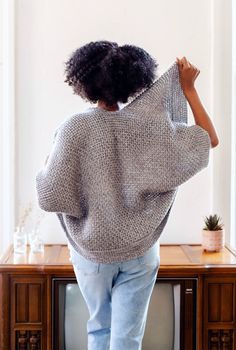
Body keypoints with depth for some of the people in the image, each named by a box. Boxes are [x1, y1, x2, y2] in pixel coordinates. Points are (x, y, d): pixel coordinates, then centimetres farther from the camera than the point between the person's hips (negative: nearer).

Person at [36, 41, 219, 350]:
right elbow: (210, 139, -5)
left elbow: (49, 196, -17)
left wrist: (46, 166, 2)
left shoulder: (73, 128, -16)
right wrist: (189, 88, -1)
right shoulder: (148, 127, -13)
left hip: (91, 252, 1)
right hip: (139, 252, 0)